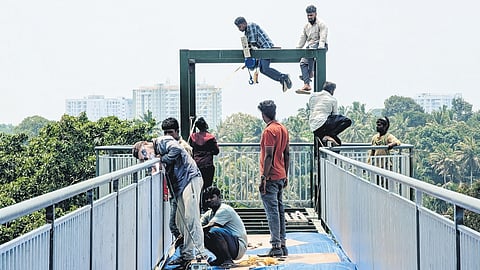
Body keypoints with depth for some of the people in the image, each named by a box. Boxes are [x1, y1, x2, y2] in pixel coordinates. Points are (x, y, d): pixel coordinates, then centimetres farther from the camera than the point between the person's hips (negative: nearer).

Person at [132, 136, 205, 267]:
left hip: (190, 179, -10)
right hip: (181, 184, 10)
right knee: (181, 222, 7)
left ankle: (200, 255, -11)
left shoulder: (162, 141, -3)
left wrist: (162, 159, -10)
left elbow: (177, 149, -22)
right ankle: (186, 255, 12)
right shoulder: (157, 153, 20)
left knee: (191, 219, -12)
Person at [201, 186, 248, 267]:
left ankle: (228, 259, -14)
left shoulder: (224, 209, -14)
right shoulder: (209, 214, 13)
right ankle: (221, 259, 8)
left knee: (214, 231, -31)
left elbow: (209, 226, -25)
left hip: (239, 246, -8)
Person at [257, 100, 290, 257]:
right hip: (281, 176, 8)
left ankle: (276, 246, -6)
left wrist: (263, 178, -17)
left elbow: (269, 156, -19)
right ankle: (282, 245, 17)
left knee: (272, 211, -6)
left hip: (270, 177, -8)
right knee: (280, 210, 12)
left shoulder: (269, 131, -14)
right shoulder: (283, 129, 11)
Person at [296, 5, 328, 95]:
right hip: (310, 47, 6)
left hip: (319, 46, -6)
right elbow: (302, 39, 19)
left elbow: (323, 37, -15)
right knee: (303, 62, -18)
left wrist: (320, 48, -30)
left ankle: (310, 73, -30)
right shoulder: (306, 26, 19)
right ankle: (307, 85, -28)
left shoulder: (321, 24, -3)